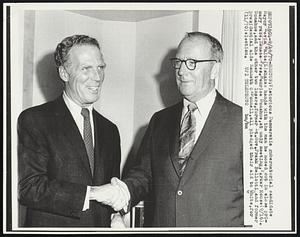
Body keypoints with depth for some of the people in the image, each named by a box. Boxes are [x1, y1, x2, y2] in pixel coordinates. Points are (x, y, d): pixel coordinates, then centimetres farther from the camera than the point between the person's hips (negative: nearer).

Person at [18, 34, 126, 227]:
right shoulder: (34, 120, -9)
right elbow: (27, 187, -18)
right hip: (52, 226, -4)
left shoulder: (109, 130, 8)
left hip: (102, 226, 5)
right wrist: (92, 193, -22)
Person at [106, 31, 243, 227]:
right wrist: (125, 190, -9)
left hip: (219, 226, -3)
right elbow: (144, 173, 9)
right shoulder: (160, 121, 10)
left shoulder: (241, 121, -6)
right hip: (161, 224, 3)